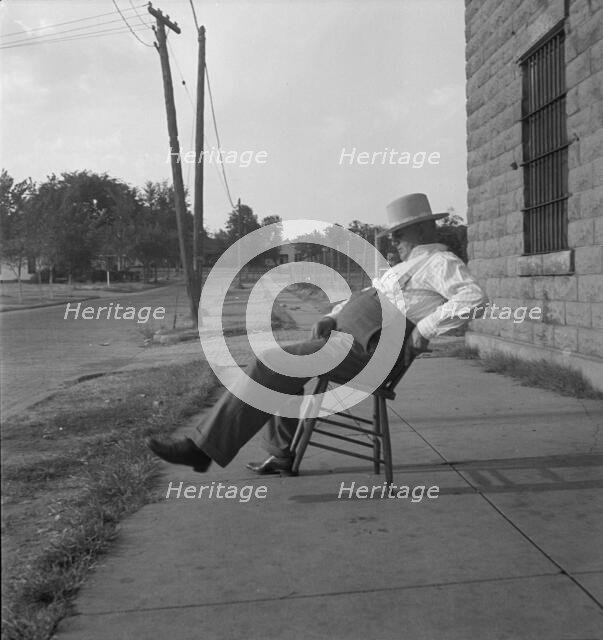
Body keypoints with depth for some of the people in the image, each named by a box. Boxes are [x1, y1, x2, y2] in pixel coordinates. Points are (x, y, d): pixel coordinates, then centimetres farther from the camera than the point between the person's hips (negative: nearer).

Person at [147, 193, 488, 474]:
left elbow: (475, 300, -23)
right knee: (280, 366, 17)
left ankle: (204, 447, -15)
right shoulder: (411, 265, 29)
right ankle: (283, 453, 15)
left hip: (369, 352, -11)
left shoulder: (442, 262, -4)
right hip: (354, 339, 11)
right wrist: (330, 318, 10)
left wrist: (419, 334, -24)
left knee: (271, 364, -17)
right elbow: (367, 296, 29)